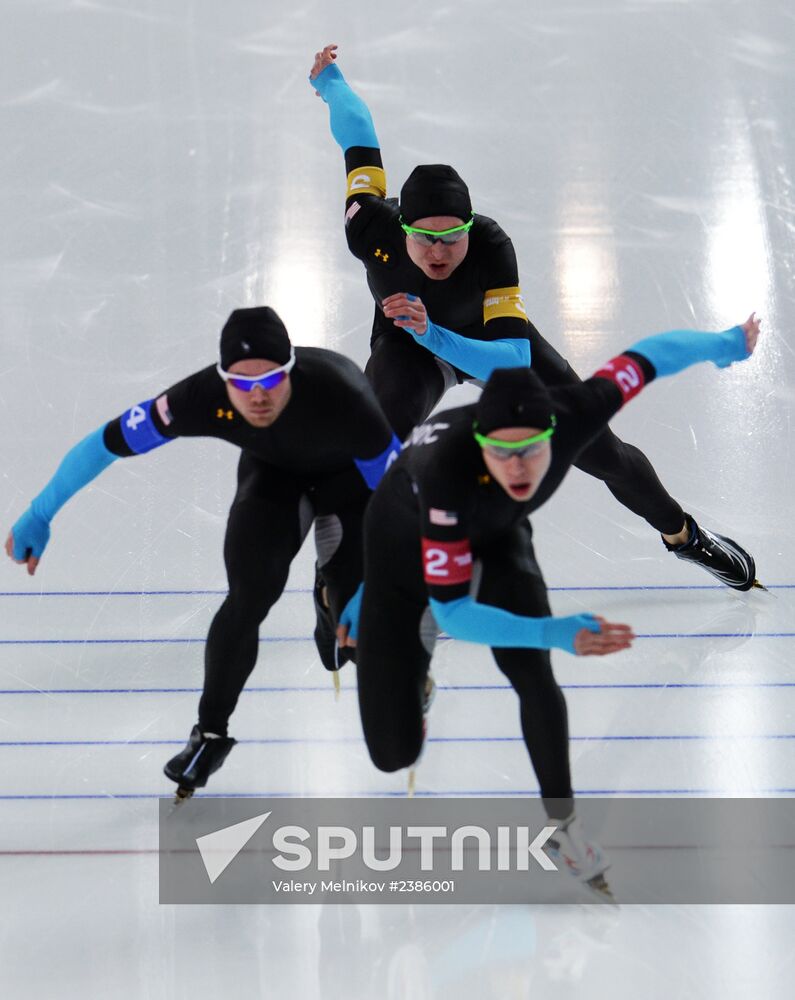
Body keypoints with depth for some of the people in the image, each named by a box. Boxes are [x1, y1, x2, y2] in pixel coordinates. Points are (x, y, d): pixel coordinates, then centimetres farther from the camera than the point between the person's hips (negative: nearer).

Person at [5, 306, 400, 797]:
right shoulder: (203, 399, -37)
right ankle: (211, 733, 3)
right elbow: (108, 443, -24)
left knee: (354, 598, -16)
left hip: (352, 469, -1)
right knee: (248, 599, -15)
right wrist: (38, 518, -16)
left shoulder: (340, 397, -44)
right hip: (273, 467, 1)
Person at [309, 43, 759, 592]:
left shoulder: (491, 248, -41)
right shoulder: (372, 228, -36)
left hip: (497, 339, 0)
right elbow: (360, 139, -17)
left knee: (599, 450, 4)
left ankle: (681, 533, 31)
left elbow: (513, 360, -45)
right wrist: (327, 79, 2)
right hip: (409, 346, 1)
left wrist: (431, 334, -60)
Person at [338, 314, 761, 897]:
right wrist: (555, 634, -52)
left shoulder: (571, 417, -37)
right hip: (408, 537, -3)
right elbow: (453, 611, -40)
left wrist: (726, 345, 3)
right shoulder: (448, 472, -46)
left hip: (496, 532, 3)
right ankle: (416, 645, 30)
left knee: (533, 677, -21)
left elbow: (647, 357, -16)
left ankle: (563, 823, 3)